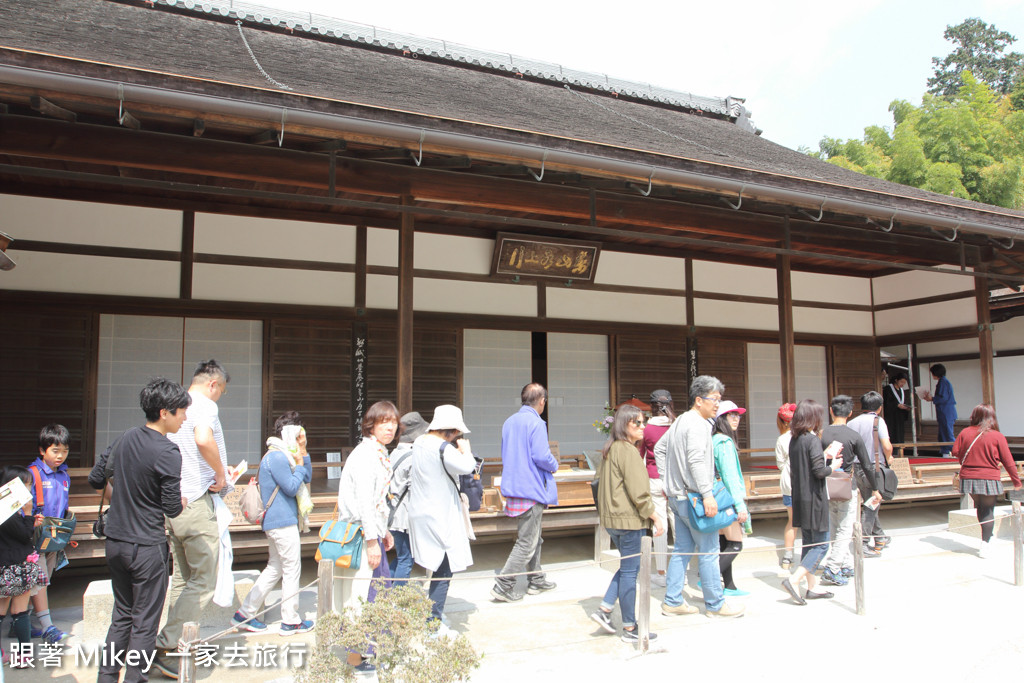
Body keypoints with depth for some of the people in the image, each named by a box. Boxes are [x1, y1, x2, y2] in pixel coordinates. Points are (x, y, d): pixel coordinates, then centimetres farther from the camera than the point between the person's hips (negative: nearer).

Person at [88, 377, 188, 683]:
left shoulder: (124, 439, 3)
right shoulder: (167, 452, -19)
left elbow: (95, 480, 14)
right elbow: (172, 509, -17)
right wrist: (182, 502, 5)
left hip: (115, 542, 7)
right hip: (146, 546, -7)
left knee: (121, 615, 21)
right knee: (144, 622, 6)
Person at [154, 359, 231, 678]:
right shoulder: (205, 405, -11)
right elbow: (203, 438, -33)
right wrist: (220, 473, -18)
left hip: (172, 502, 9)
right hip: (196, 503, -9)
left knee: (182, 578, 18)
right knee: (204, 582, -1)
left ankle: (175, 643, 24)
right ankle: (165, 646, -2)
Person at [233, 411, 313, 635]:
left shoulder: (282, 455, 16)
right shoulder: (276, 457, -17)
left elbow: (307, 478, 16)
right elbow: (292, 488, -19)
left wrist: (303, 452, 7)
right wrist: (300, 464, -8)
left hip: (275, 521, 11)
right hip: (283, 521, -11)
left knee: (275, 568, 16)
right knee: (292, 570, 0)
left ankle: (245, 613, 19)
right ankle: (291, 621, 10)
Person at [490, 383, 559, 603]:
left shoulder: (509, 422, 11)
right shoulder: (536, 423, -15)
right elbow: (541, 456, -21)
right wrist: (554, 465, -2)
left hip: (513, 486, 9)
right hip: (531, 488, -9)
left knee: (534, 537, 20)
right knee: (527, 542, -2)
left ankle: (536, 581, 29)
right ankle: (503, 586, -2)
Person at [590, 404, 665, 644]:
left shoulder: (610, 450, 13)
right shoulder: (628, 451, -17)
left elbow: (601, 481, 21)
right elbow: (638, 492, -19)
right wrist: (655, 516, -10)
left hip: (613, 517, 9)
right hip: (629, 519, -9)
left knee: (628, 566, 19)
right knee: (630, 571, 0)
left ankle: (605, 609, 15)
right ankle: (630, 629, 9)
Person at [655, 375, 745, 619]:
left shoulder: (680, 421, 15)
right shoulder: (697, 425, -15)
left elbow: (659, 449, 23)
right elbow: (696, 461, -25)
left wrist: (668, 480, 21)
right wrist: (707, 494, -26)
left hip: (677, 496, 10)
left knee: (682, 548, 13)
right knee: (708, 551, 1)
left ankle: (672, 601, 18)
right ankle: (715, 604, 11)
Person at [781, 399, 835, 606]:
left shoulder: (794, 440, 8)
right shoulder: (813, 439, -15)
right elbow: (819, 471, -21)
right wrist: (832, 467, -1)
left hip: (799, 499, 8)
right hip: (814, 499, -8)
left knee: (808, 543, 14)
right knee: (821, 545, -1)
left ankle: (812, 587, 20)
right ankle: (794, 580, -10)